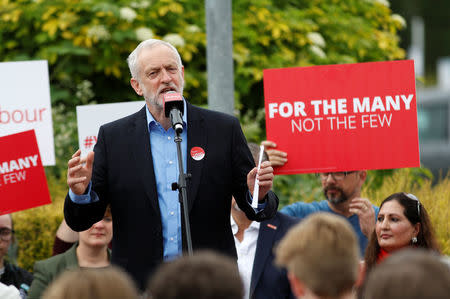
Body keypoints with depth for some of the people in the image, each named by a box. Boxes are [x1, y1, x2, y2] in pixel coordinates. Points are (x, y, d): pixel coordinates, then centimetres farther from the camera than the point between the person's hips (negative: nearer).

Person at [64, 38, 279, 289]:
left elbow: (253, 211, 6)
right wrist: (81, 192, -17)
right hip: (140, 285, 0)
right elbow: (81, 222, 4)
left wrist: (259, 196, -16)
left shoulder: (224, 129, 3)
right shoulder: (112, 137, 4)